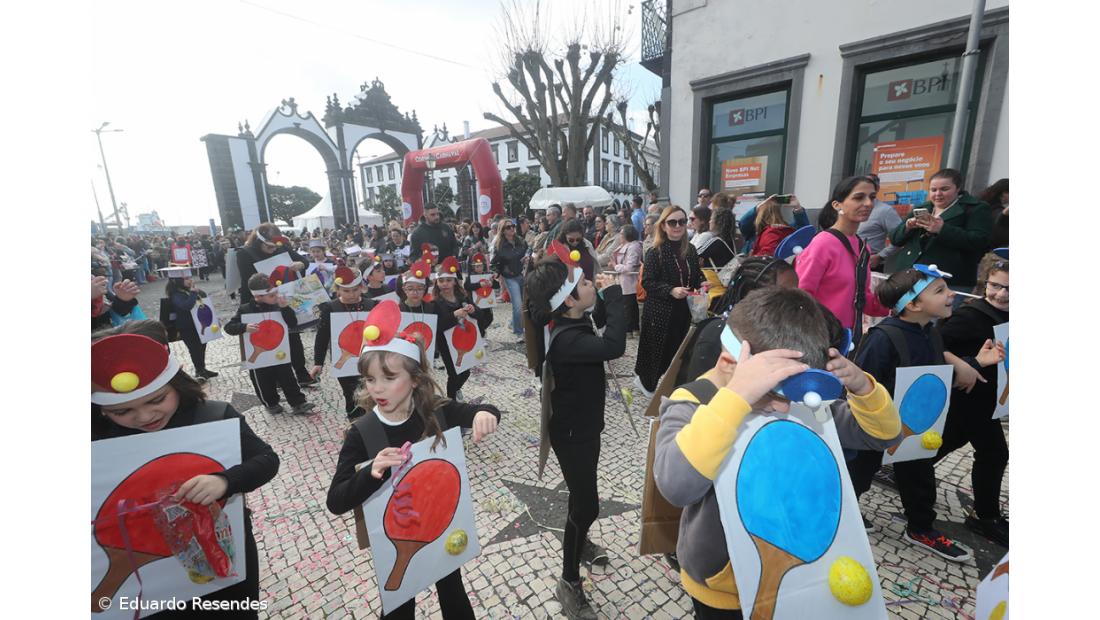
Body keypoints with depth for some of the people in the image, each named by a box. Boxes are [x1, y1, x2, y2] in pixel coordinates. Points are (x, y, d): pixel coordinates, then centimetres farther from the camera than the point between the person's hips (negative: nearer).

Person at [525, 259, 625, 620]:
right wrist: (613, 294, -35)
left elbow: (603, 324, 16)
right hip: (572, 432, -9)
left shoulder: (575, 324, -4)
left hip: (584, 423, 9)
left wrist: (605, 298, -3)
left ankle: (579, 543, 55)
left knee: (584, 494, 29)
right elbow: (614, 346, -47)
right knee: (587, 505, 4)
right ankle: (569, 582, 27)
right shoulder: (567, 339, -33)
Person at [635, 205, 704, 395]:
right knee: (659, 348, 5)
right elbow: (647, 282, -16)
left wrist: (702, 284, -4)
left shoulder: (690, 250, 6)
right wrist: (671, 290, -26)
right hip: (660, 310, -6)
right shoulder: (654, 252, -12)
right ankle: (647, 381, 29)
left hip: (684, 309, 6)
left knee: (679, 348, 14)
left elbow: (696, 276, 18)